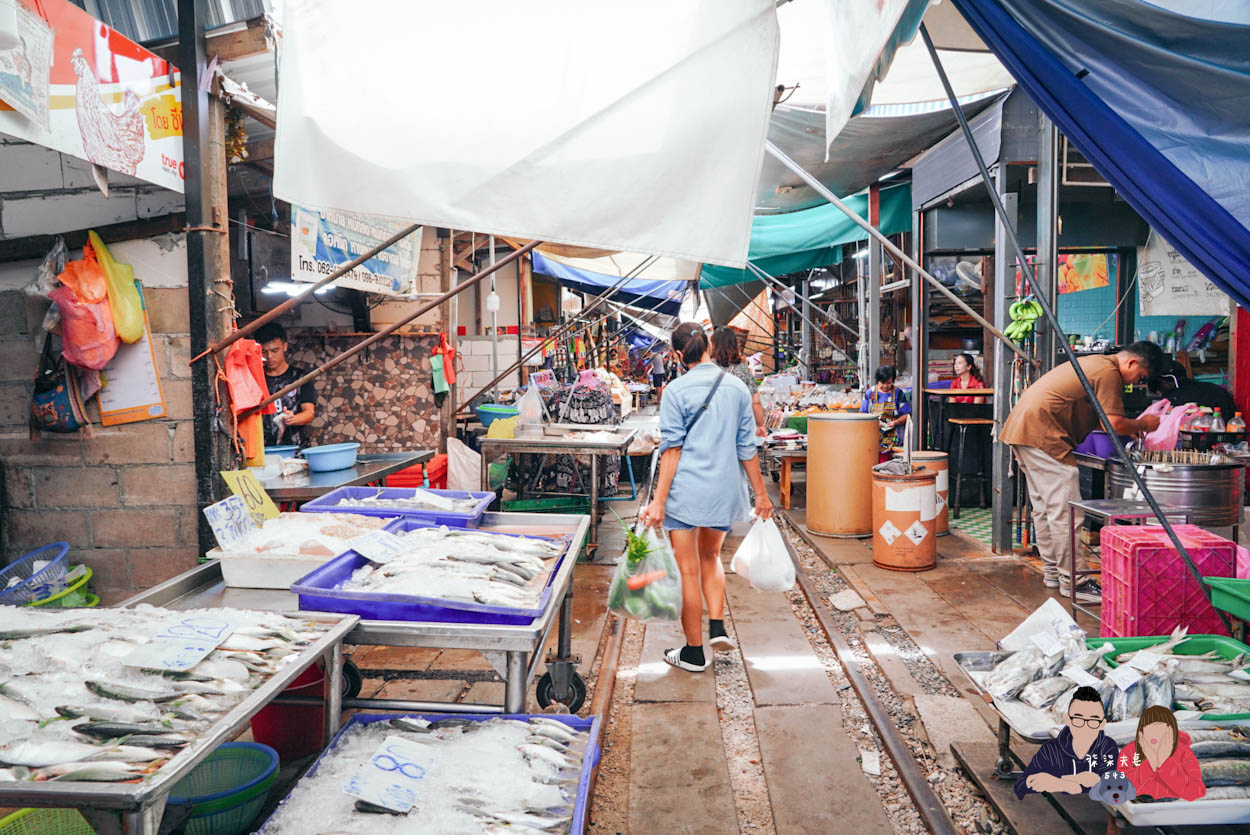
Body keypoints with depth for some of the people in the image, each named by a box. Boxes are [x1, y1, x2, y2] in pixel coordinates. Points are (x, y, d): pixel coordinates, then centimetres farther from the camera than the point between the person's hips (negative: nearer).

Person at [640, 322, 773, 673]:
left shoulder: (676, 390, -7)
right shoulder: (737, 387, 4)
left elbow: (672, 449, -11)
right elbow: (747, 447, 6)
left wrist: (659, 500, -9)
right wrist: (761, 493, 13)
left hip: (686, 491, -4)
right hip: (725, 490, 4)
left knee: (688, 571, 6)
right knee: (710, 557, 26)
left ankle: (694, 652, 16)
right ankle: (717, 626, 12)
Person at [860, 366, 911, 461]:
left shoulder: (898, 393, 8)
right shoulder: (871, 392, 11)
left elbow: (906, 415, 9)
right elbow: (862, 413, 14)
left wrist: (895, 422, -9)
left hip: (891, 433, -1)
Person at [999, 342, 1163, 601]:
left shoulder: (1096, 363, 22)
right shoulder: (1109, 372, -10)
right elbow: (1114, 424, -14)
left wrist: (1132, 428, 20)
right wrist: (1142, 424, 4)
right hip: (1043, 434, -11)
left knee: (1044, 507, 16)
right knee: (1065, 511, -6)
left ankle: (1052, 572, 24)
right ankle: (1072, 581, -1)